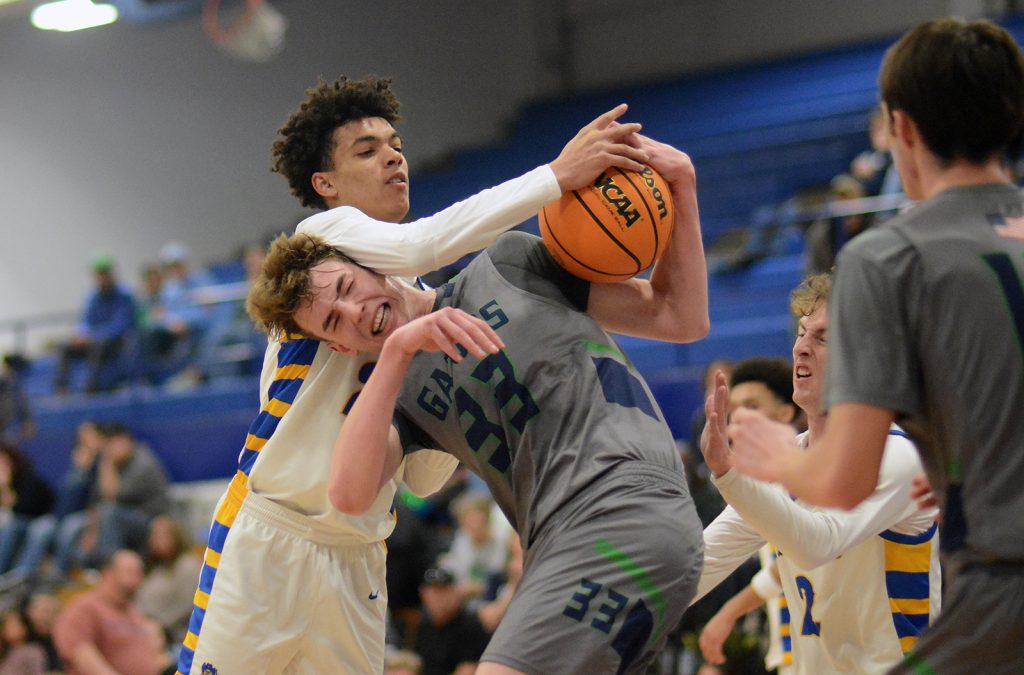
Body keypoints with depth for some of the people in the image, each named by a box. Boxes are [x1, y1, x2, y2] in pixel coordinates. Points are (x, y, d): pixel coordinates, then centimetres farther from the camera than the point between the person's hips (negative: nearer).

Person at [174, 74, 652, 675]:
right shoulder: (323, 236, -1)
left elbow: (420, 478, 15)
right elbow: (418, 246, -25)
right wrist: (557, 175, -27)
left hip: (360, 559, 7)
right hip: (267, 540, -6)